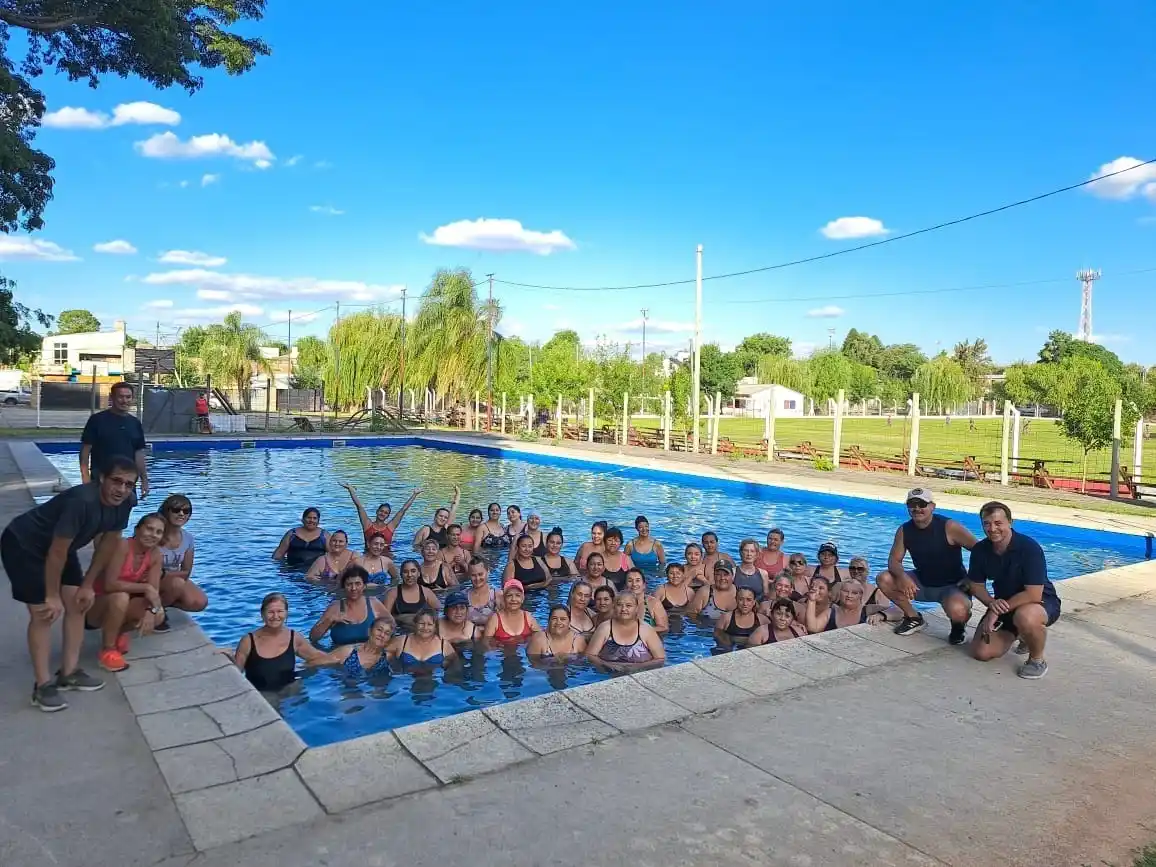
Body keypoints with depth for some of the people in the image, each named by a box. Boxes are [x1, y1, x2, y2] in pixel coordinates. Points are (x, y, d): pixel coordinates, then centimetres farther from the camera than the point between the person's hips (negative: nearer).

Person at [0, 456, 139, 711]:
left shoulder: (126, 503, -15)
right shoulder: (82, 501, -38)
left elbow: (109, 542, -2)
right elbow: (57, 552, -31)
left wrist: (87, 585, 2)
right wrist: (52, 596, -20)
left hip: (58, 547, 8)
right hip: (22, 545, -8)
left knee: (77, 604, 4)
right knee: (44, 614, -9)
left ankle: (69, 673, 16)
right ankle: (42, 685, 1)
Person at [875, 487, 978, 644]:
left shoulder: (949, 527, -21)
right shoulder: (904, 530, -7)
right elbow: (894, 560, -8)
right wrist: (902, 576, -30)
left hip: (953, 585, -5)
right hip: (922, 583, 5)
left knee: (957, 610, -38)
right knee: (884, 579, -15)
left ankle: (958, 625, 4)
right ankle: (913, 617, 8)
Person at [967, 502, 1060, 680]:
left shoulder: (1029, 548, -26)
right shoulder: (980, 549, -9)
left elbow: (1033, 595, -29)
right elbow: (976, 585, 2)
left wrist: (998, 611, -27)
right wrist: (992, 603, -20)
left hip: (1042, 602, -5)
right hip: (1003, 604, 5)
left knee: (1025, 616, -42)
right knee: (981, 652, -8)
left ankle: (1037, 660, -10)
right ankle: (1015, 634, 22)